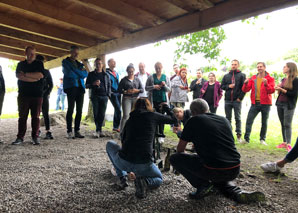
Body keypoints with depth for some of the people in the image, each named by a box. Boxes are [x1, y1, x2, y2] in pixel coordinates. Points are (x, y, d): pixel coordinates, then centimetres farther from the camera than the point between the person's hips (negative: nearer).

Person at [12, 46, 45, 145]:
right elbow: (18, 76, -1)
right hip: (23, 94, 1)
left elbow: (40, 75, -5)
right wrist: (34, 78, -9)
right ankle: (20, 137, 5)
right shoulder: (21, 64, 16)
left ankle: (35, 137, 3)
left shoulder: (39, 64, 13)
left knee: (36, 117, -2)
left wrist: (26, 74, -4)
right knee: (22, 116, 0)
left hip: (37, 94, -1)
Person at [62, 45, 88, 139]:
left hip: (80, 88, 5)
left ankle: (77, 131, 9)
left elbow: (85, 74, 7)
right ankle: (69, 131, -3)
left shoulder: (79, 63, 23)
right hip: (71, 87, -5)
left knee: (79, 110, 3)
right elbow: (69, 73, -9)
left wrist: (75, 73, -5)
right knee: (71, 109, -9)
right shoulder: (65, 62, 8)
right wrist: (80, 72, 1)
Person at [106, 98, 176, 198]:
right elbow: (173, 119, 18)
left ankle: (122, 178, 20)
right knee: (159, 179, 30)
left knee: (110, 144, 30)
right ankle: (144, 182, -5)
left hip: (124, 162, 2)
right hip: (144, 165, -1)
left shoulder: (130, 119, 16)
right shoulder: (153, 116, 5)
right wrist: (166, 107, 37)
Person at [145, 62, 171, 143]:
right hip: (154, 100, 0)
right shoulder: (151, 77, 7)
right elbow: (146, 87, 4)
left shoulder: (166, 77, 10)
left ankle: (161, 135, 4)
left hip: (163, 100, 1)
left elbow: (169, 89, 8)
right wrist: (154, 87, -11)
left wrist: (164, 85, -11)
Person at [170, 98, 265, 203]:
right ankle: (237, 192, 13)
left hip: (214, 170, -6)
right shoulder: (224, 120, 15)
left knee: (175, 158, 7)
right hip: (235, 170, 6)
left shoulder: (193, 121, 0)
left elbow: (180, 149, 9)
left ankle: (203, 184, 2)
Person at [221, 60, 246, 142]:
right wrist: (228, 86, -7)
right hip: (227, 100, 3)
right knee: (228, 118, 9)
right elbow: (222, 86, 12)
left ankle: (239, 135, 6)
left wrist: (240, 97, -11)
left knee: (238, 118, 1)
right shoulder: (226, 76, 13)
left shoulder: (242, 75, 4)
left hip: (237, 100, -3)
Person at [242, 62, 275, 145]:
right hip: (255, 103, 2)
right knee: (249, 121, -7)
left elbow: (272, 90, -10)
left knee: (264, 122, 7)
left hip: (265, 104, -1)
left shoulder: (270, 78, 2)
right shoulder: (253, 78, 9)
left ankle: (262, 139, 18)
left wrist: (266, 84, -25)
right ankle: (246, 139, -3)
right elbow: (245, 90, 3)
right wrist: (246, 83, -17)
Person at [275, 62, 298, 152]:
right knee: (282, 124, 10)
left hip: (289, 105, -7)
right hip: (280, 104, 7)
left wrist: (282, 89, -17)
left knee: (287, 125, -8)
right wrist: (278, 89, 1)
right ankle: (284, 142, 17)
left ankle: (288, 144, -3)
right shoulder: (283, 79, 13)